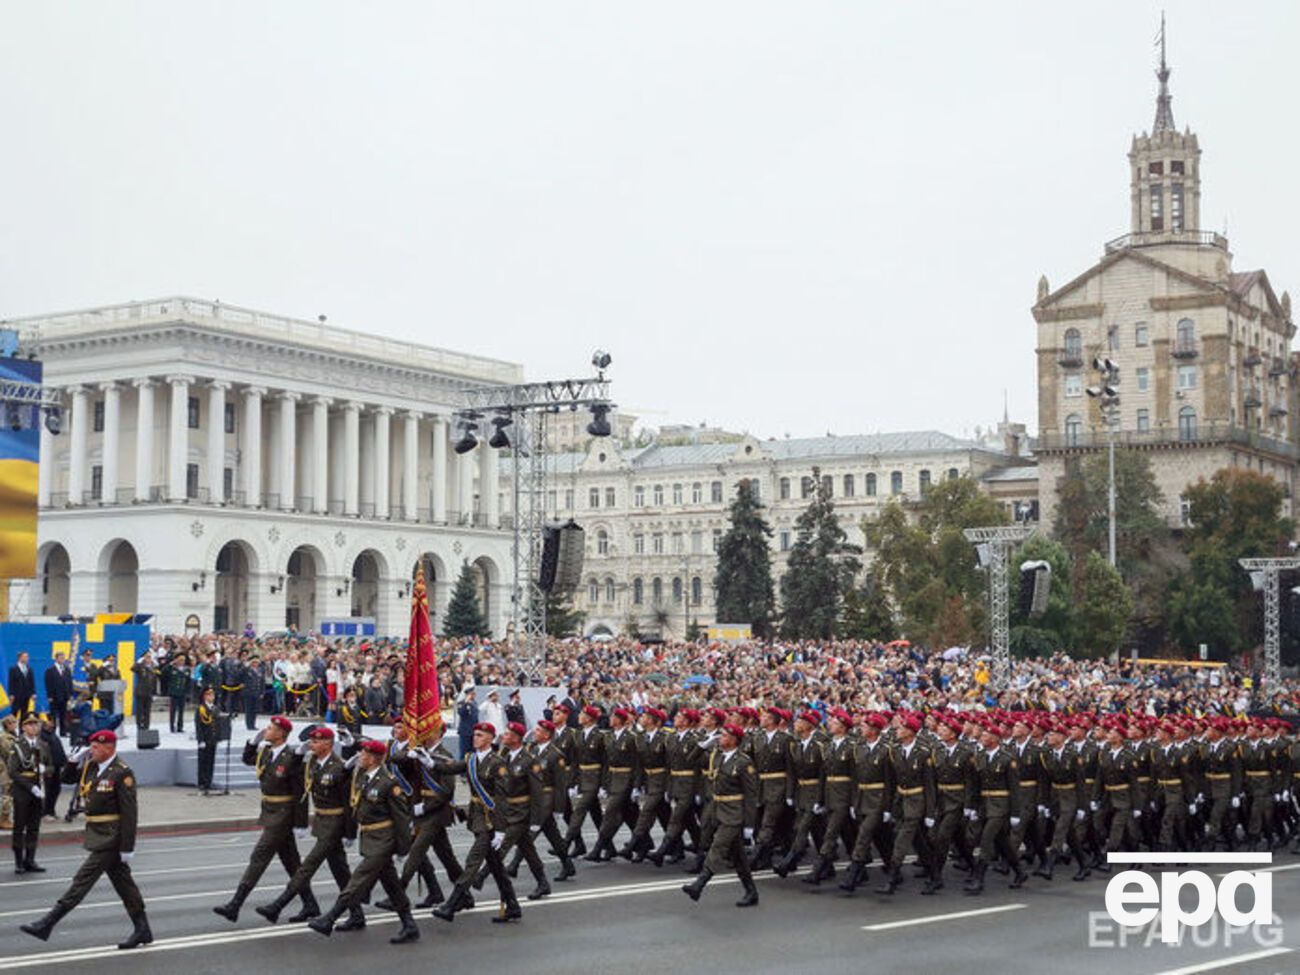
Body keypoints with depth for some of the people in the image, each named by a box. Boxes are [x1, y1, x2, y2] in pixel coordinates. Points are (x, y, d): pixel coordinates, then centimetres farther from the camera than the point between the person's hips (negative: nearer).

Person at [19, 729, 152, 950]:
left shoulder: (122, 773, -17)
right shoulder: (91, 767, 9)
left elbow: (129, 813, -18)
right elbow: (67, 778, 21)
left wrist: (127, 848, -20)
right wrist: (75, 759, 2)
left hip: (110, 838, -9)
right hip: (98, 835, 9)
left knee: (83, 880, -6)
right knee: (122, 881, 12)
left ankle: (46, 925, -4)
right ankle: (142, 930, 18)